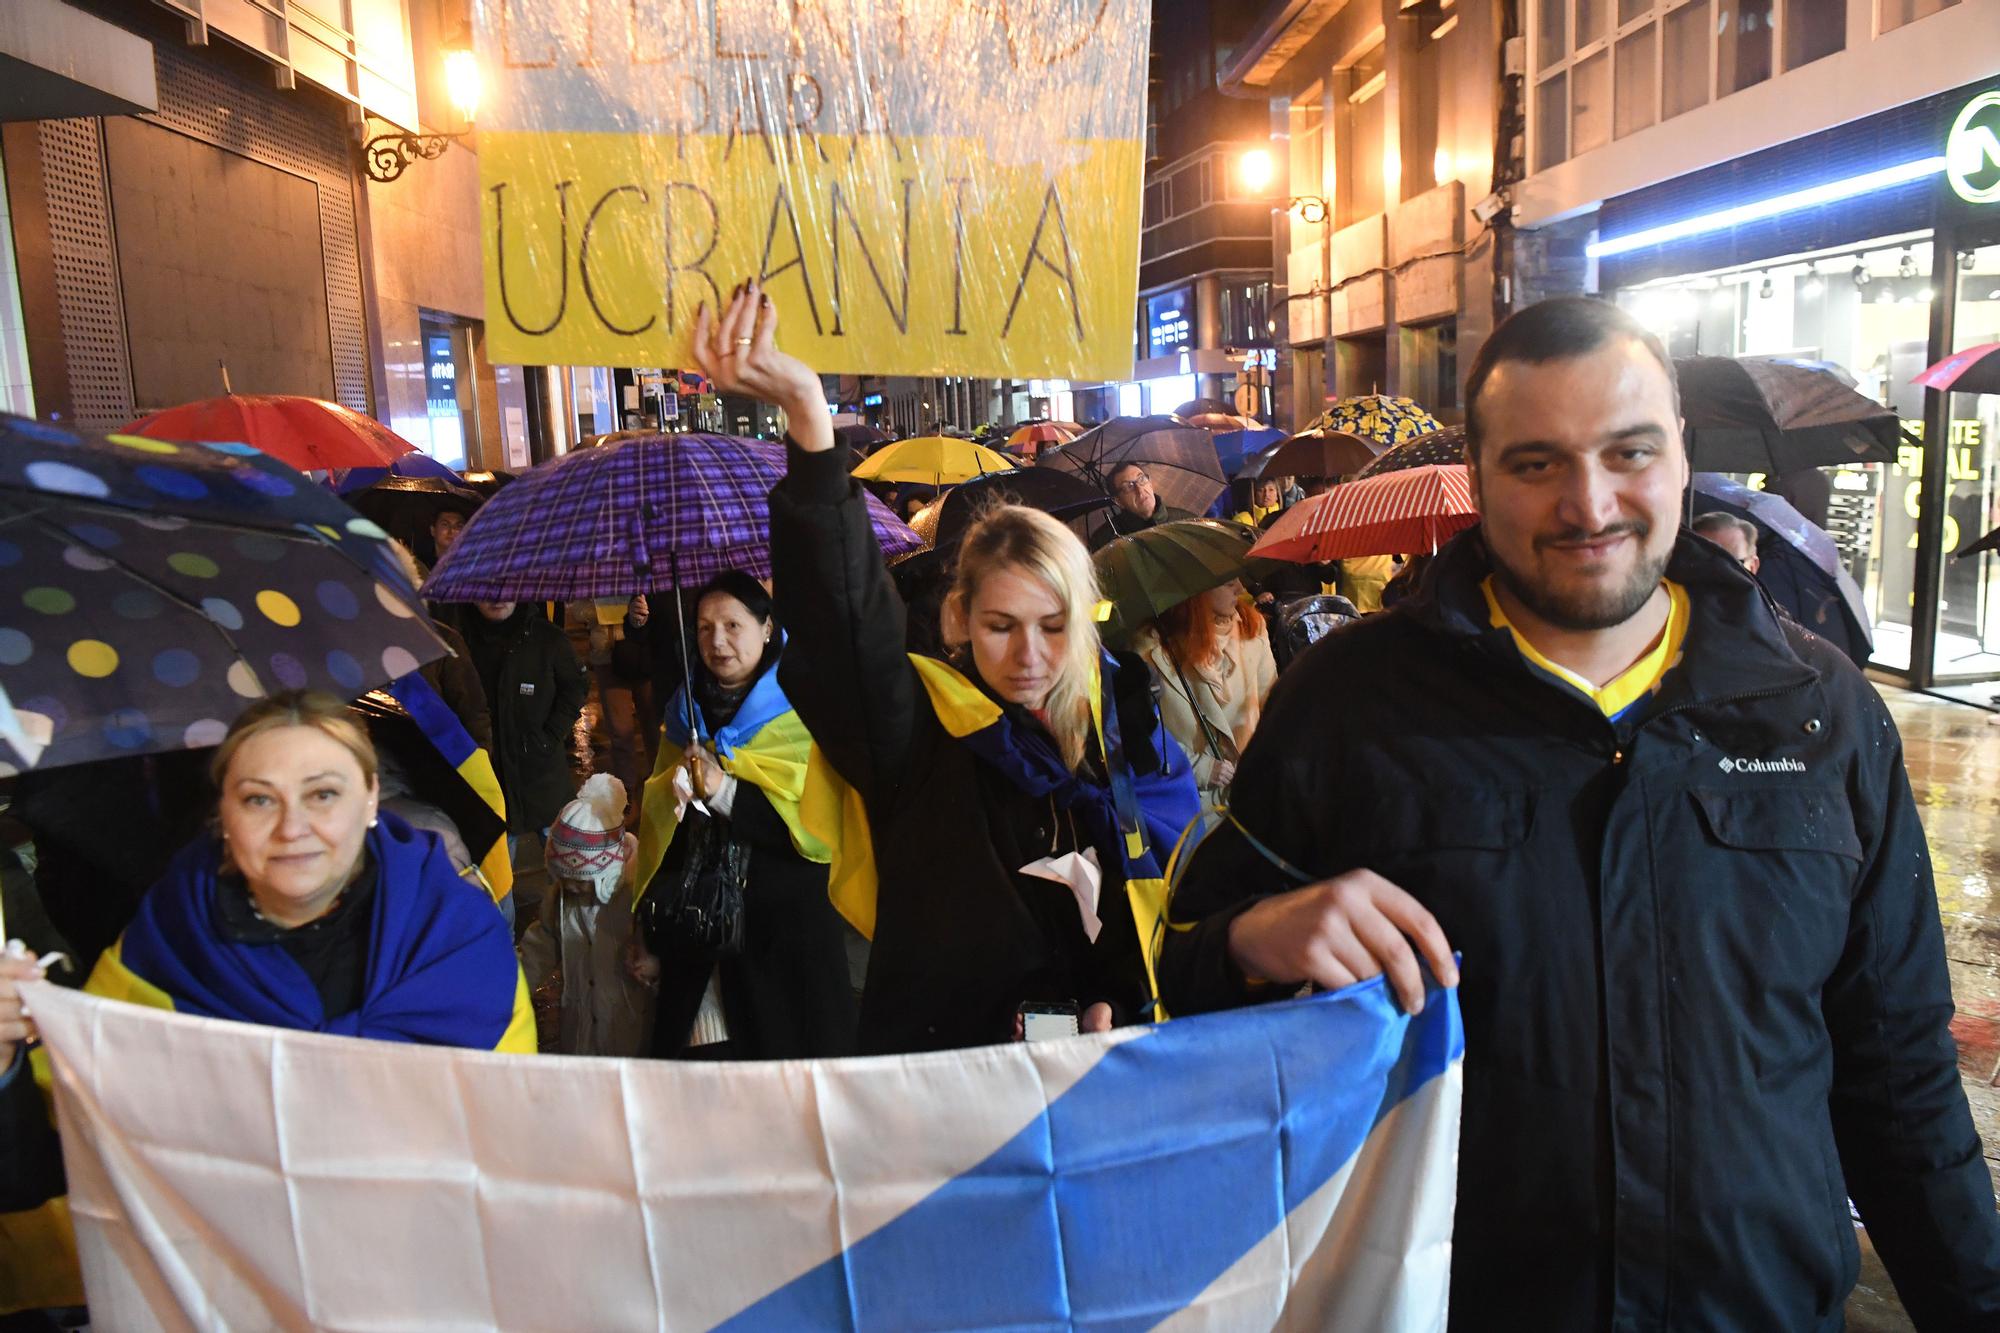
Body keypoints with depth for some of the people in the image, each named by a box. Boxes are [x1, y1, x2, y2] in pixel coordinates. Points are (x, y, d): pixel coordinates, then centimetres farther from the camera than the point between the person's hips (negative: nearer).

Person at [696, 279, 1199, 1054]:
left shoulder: (1121, 721, 4)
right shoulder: (917, 725, -6)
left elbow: (1168, 888, 13)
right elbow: (847, 612, -24)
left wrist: (1114, 1001, -2)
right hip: (938, 1052, -3)